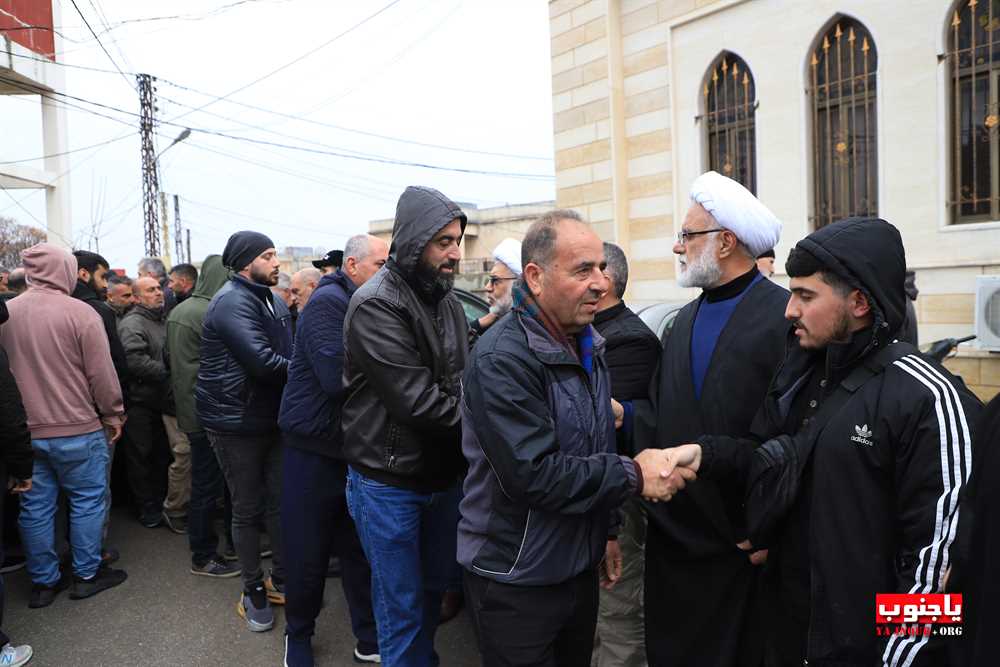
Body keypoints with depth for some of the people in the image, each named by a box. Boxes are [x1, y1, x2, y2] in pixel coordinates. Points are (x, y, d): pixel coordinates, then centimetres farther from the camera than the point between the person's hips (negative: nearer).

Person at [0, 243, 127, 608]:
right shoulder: (79, 312, -14)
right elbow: (102, 373, -12)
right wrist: (113, 415, 1)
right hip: (78, 429, -5)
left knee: (36, 506, 13)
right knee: (88, 501, 10)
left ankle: (43, 581, 24)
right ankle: (87, 575, 19)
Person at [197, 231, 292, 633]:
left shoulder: (273, 302, 12)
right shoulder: (232, 302, -18)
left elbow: (285, 355, 13)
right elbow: (261, 361, -27)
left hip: (272, 417, 8)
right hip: (236, 422, -7)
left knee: (280, 501, 14)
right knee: (248, 509, 6)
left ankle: (281, 579, 29)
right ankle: (253, 591, 23)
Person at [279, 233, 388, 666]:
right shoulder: (328, 301, -17)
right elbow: (338, 378, -27)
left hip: (354, 447, 7)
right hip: (314, 448, -6)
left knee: (360, 549, 14)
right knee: (307, 554, 9)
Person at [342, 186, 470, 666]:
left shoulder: (446, 298, 6)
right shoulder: (375, 306, -19)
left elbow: (463, 383, 6)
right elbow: (419, 402, -25)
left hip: (443, 476, 7)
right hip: (390, 484, -7)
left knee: (434, 590, 22)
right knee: (402, 610, 7)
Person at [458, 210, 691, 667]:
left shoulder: (587, 346, 7)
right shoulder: (502, 358, -23)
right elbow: (531, 475, -29)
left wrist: (607, 528, 16)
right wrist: (633, 475, -23)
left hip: (580, 566, 8)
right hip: (515, 580, -8)